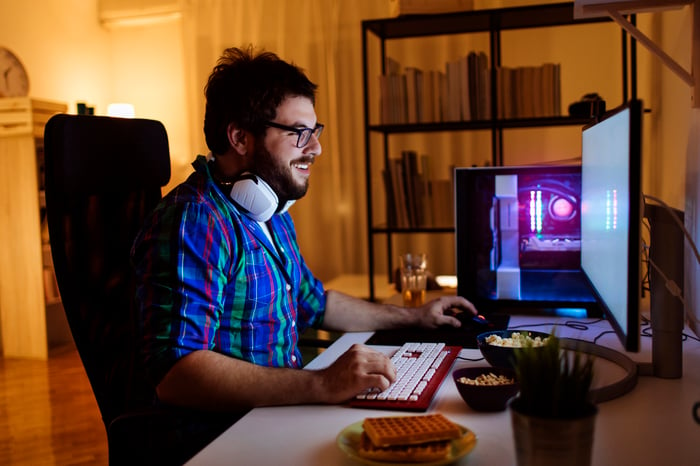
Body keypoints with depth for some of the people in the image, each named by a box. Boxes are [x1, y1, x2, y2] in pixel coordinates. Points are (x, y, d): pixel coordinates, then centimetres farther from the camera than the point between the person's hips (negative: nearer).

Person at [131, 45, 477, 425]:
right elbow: (175, 373, -29)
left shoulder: (273, 216, 12)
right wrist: (322, 385, -33)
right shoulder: (193, 222, -19)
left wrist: (414, 317, 25)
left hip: (281, 414, 8)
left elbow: (313, 302, 26)